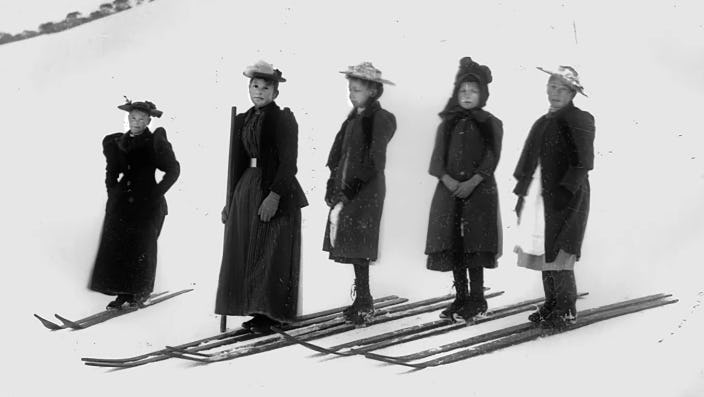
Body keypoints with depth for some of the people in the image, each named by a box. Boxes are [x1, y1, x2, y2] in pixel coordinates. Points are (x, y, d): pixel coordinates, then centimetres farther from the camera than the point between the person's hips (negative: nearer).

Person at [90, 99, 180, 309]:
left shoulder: (156, 142, -4)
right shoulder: (117, 143, 10)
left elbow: (173, 170, 0)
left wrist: (156, 193, -4)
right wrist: (113, 193, 9)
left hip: (147, 205, -4)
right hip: (122, 202, 4)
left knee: (141, 247, -3)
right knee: (116, 244, -3)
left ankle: (140, 292, 12)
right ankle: (122, 293, 3)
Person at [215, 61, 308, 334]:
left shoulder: (283, 119, -7)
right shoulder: (243, 120, 12)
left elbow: (288, 163, -13)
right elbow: (237, 161, 13)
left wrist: (275, 196, -22)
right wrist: (230, 200, 11)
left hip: (275, 192, -7)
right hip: (246, 189, 7)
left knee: (272, 256, -2)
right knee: (247, 253, 8)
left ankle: (274, 314, 5)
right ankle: (259, 310, 17)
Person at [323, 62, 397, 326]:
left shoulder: (381, 119, -8)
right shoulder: (353, 118, 15)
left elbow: (374, 160, -14)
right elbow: (339, 152, 16)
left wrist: (352, 187, -16)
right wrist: (333, 183, 7)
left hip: (365, 190, -7)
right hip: (346, 188, 8)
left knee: (357, 246, -8)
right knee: (349, 243, 8)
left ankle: (364, 303, -2)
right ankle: (363, 302, 15)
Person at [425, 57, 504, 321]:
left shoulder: (491, 124, 6)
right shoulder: (448, 124, 15)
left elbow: (491, 159, -3)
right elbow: (437, 159, 6)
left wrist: (472, 182, -15)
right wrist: (448, 180, -11)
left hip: (479, 190, -3)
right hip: (449, 190, 4)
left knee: (474, 245, -7)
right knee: (452, 245, 1)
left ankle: (476, 300, -2)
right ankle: (460, 297, 8)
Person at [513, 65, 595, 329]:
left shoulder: (580, 121, -6)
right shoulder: (544, 122, 16)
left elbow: (582, 163, -13)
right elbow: (531, 163, 19)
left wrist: (564, 190, -19)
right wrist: (523, 193, 13)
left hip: (564, 200, -7)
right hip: (539, 198, 7)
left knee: (558, 253, -7)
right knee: (543, 251, 9)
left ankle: (566, 310, 2)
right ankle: (551, 304, 19)